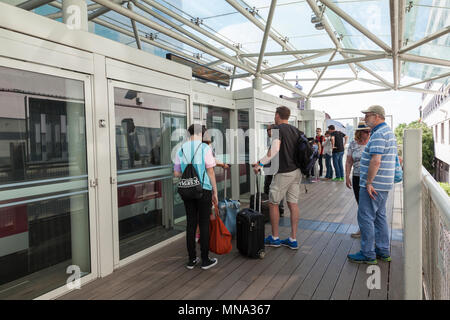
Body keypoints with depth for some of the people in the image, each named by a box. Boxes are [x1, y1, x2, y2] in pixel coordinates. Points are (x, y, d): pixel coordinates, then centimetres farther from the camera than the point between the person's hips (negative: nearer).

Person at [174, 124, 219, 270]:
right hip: (203, 190, -4)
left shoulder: (181, 149, 4)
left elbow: (177, 173, 5)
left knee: (191, 224, 11)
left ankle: (192, 259, 19)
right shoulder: (205, 148, -8)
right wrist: (215, 192, -1)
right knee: (204, 224, 5)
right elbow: (210, 172, -8)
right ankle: (205, 260, 14)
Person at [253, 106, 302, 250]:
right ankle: (293, 240, 16)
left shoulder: (277, 128, -10)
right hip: (297, 171, 7)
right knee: (293, 204, 9)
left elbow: (275, 149, -24)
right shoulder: (295, 130, 12)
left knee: (273, 203, 6)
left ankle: (274, 238, 16)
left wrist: (260, 163, -20)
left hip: (283, 172, -7)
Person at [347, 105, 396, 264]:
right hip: (384, 185, 11)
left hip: (374, 185, -10)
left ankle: (368, 254, 6)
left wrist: (369, 183, -21)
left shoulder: (378, 134, -18)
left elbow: (375, 161, -26)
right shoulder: (389, 132, 16)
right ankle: (383, 252, 26)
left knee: (365, 217, -3)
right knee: (380, 216, 17)